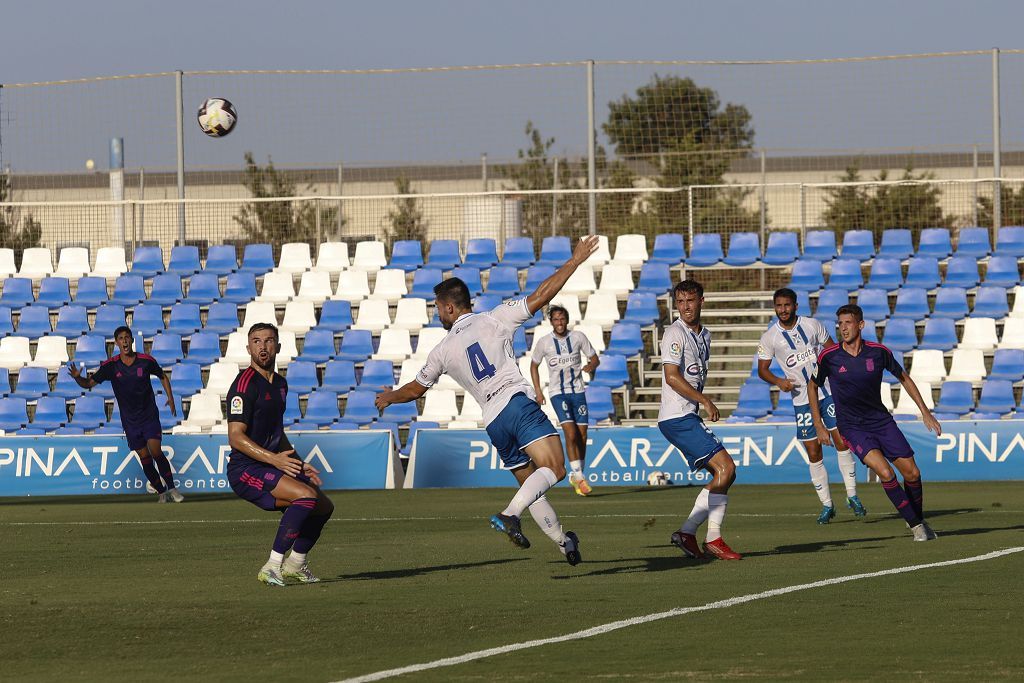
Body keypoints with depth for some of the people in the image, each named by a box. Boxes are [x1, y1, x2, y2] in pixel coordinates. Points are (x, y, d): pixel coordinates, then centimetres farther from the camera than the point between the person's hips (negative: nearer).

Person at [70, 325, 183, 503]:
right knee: (145, 459, 1)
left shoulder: (146, 361, -8)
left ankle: (171, 488, -4)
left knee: (155, 452, -17)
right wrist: (77, 377, -24)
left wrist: (170, 398, 1)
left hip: (150, 416, -1)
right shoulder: (110, 365, -7)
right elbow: (89, 383, -3)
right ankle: (162, 493, 16)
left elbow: (163, 377, 11)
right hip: (130, 420, 2)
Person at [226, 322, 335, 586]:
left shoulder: (280, 384, 14)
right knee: (307, 496, -27)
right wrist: (275, 459, -27)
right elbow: (236, 437, -20)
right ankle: (272, 567, -26)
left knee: (324, 507, 13)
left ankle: (295, 564, 30)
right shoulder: (245, 383, -15)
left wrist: (299, 464, 18)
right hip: (246, 469, -9)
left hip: (272, 464, 9)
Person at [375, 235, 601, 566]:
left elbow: (415, 389, 30)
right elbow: (540, 296, 0)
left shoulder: (443, 350, 16)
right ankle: (510, 515, -37)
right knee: (553, 468, -18)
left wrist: (389, 398, 52)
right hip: (517, 402, -4)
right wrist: (575, 261, 6)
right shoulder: (494, 320, 7)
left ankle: (563, 542, 20)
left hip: (493, 422, 4)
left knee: (531, 484, 18)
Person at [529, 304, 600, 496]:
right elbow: (534, 365, 11)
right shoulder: (544, 342, -3)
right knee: (570, 433, -18)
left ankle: (576, 476, 18)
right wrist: (538, 391, 3)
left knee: (582, 436, 3)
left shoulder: (578, 337, -1)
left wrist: (591, 366, -17)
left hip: (577, 391, 3)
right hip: (558, 392, -2)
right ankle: (578, 476, -15)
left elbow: (594, 358, 7)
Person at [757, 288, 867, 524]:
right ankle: (826, 506, 9)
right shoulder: (769, 337, -3)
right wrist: (778, 382, -16)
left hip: (828, 391, 1)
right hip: (802, 400, -1)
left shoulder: (812, 325, 1)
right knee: (813, 453, -1)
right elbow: (762, 369, 3)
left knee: (842, 442, -7)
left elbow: (833, 349, 14)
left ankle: (852, 496, 5)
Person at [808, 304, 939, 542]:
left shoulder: (879, 352, -7)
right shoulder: (829, 357, -11)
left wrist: (925, 413, 8)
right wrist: (819, 426, 3)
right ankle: (915, 525, -9)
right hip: (852, 426, -3)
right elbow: (812, 386, 6)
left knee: (912, 473, 0)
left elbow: (904, 379, 8)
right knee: (885, 473, -22)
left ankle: (918, 519, 27)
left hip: (881, 421, 3)